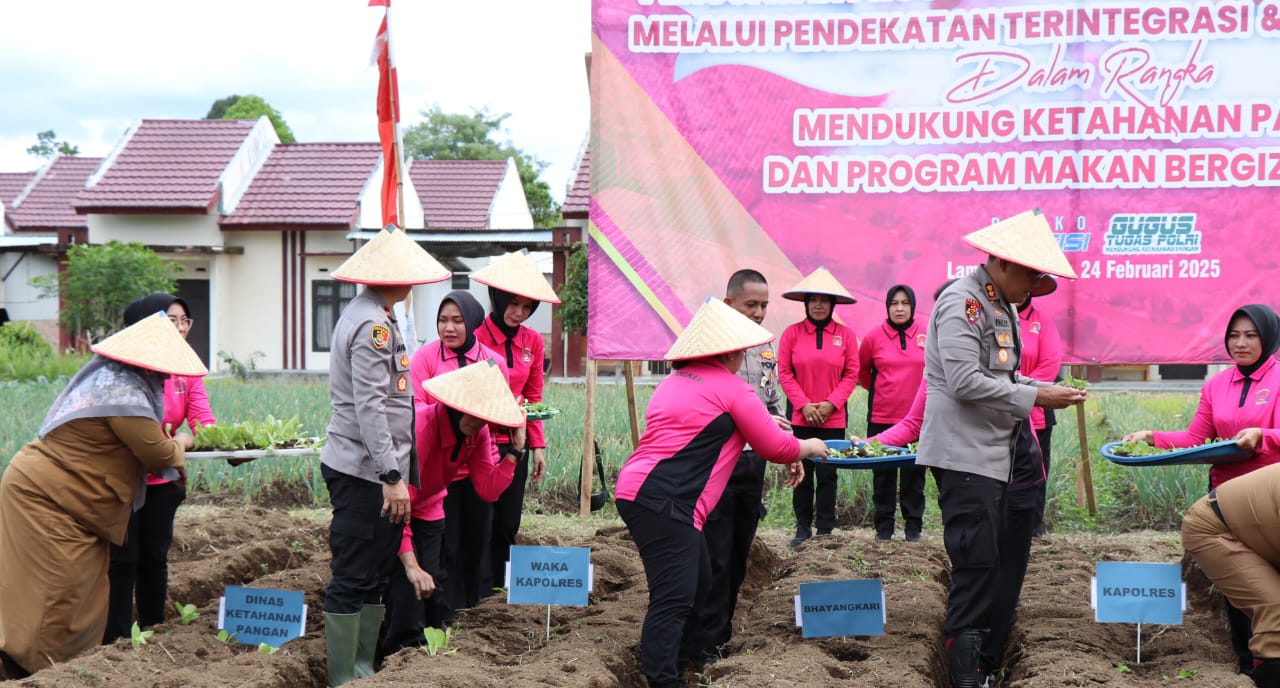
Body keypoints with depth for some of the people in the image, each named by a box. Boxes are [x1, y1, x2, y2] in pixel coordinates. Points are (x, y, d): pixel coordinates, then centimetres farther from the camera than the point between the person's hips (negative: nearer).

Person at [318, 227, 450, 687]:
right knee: (353, 580, -5)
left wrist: (397, 471, 22)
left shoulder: (366, 315, 17)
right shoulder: (373, 326, -16)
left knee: (375, 577, 15)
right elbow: (370, 408, -22)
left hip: (365, 469, 10)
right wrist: (392, 477, -23)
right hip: (364, 472, -10)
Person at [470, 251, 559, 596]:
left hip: (513, 444, 5)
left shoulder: (532, 341, 6)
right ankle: (476, 590, 5)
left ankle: (498, 588, 18)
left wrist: (538, 446, 7)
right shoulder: (475, 336, -10)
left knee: (507, 523, 9)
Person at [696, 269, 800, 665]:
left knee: (739, 554, 12)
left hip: (752, 462, 7)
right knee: (714, 556, -2)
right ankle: (707, 641, 6)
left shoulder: (766, 349, 12)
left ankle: (723, 629, 24)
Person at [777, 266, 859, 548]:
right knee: (802, 473, 4)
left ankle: (825, 530, 10)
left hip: (833, 418, 0)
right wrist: (804, 405, -9)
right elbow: (784, 373, 0)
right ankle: (803, 528, 14)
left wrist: (830, 403, -9)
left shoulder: (845, 335, 3)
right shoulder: (792, 333, 1)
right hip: (800, 417, 0)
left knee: (827, 474, 2)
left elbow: (851, 374, 2)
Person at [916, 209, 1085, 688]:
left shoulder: (1003, 307, 17)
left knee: (988, 562, 12)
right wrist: (1035, 397, -18)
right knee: (977, 562, -11)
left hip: (994, 452, 10)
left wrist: (1045, 390, 7)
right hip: (964, 454, -10)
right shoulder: (962, 302, -15)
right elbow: (966, 381, -22)